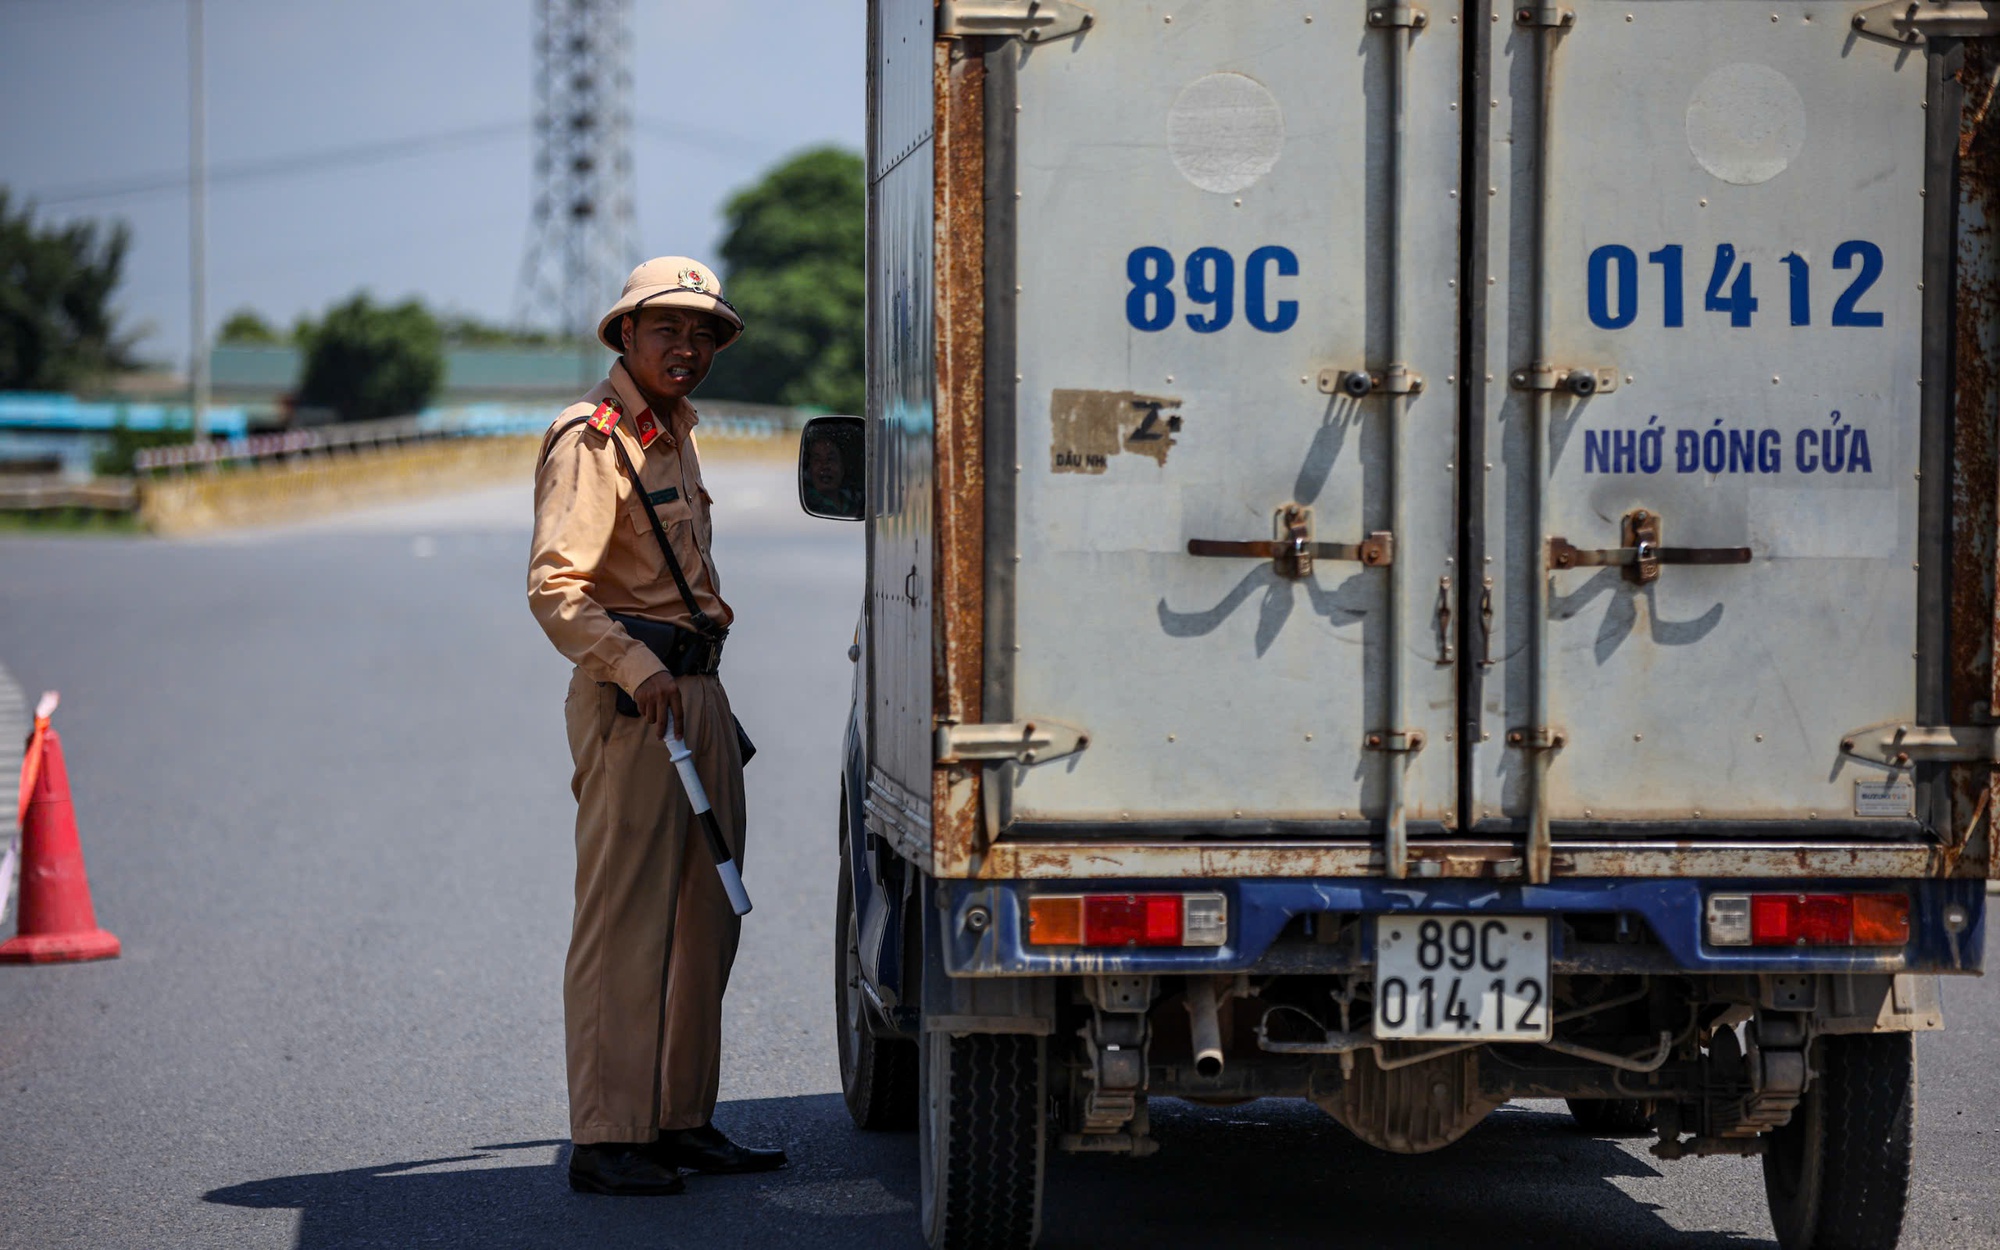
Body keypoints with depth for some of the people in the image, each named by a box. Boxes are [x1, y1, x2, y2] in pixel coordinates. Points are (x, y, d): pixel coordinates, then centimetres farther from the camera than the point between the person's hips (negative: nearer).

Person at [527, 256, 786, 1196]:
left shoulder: (672, 433, 18)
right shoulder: (591, 441, -11)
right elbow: (553, 588, -21)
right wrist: (634, 667, -32)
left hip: (698, 691, 10)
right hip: (629, 698, -10)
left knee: (705, 919, 12)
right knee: (624, 923, -9)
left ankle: (683, 1120, 19)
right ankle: (605, 1141, -7)